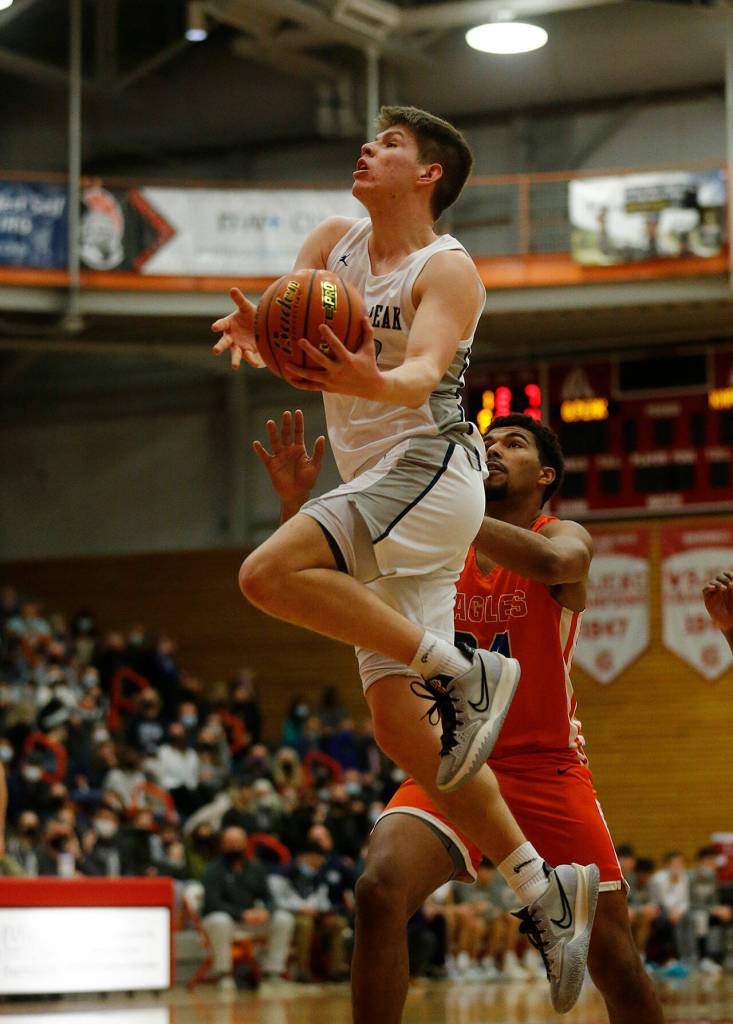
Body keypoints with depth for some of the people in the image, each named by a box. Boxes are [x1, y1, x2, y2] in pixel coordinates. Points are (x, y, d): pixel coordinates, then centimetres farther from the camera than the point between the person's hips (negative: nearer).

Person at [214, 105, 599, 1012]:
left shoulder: (446, 270, -7)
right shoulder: (334, 241, 14)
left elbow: (425, 372, -22)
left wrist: (371, 380, -45)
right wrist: (252, 331, -22)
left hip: (430, 470, -7)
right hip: (383, 495, 7)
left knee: (269, 575, -27)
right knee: (398, 722, 1)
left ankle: (464, 673, -19)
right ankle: (545, 887, 7)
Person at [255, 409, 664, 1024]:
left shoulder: (565, 536, -3)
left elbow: (551, 562, -30)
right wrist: (295, 503, -18)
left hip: (546, 767, -2)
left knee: (613, 956, -1)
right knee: (380, 889, -25)